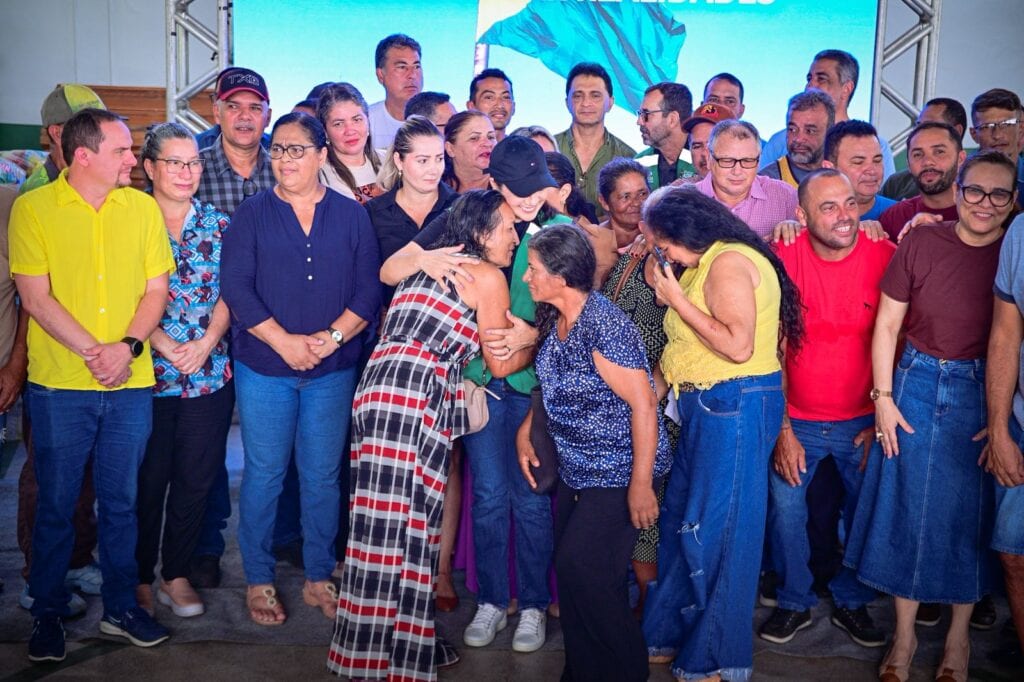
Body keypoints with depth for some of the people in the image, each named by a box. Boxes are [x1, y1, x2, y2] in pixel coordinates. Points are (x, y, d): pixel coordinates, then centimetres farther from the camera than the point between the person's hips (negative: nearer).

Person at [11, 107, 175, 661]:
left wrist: (128, 347, -12)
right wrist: (93, 353, -15)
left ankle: (120, 607, 27)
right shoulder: (32, 208, -3)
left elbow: (156, 290, 4)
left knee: (121, 501, 12)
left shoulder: (143, 208, 5)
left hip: (131, 385, 2)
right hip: (59, 385, -2)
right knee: (55, 503, 9)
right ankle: (46, 613, 27)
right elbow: (36, 298, -8)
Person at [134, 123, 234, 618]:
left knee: (196, 479, 8)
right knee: (147, 480, 5)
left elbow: (228, 292, 5)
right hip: (147, 373, -2)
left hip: (209, 373, 3)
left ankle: (176, 574, 24)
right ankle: (139, 577, 23)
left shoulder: (217, 224, 8)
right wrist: (163, 344, -15)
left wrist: (207, 341, -11)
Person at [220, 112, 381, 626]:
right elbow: (236, 288, -6)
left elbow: (369, 289, 0)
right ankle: (259, 581, 19)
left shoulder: (351, 216, 5)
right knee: (263, 475, 5)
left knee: (323, 477, 8)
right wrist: (283, 341, -14)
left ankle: (319, 578, 22)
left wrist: (331, 338, -13)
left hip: (333, 370, 1)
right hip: (263, 367, -1)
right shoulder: (251, 215, 2)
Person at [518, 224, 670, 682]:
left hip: (619, 473, -8)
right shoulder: (554, 319, 1)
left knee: (582, 571, -8)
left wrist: (641, 484, -23)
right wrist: (526, 430, 5)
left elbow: (644, 404, -24)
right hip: (576, 469, 8)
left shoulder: (603, 326, -24)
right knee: (570, 569, 11)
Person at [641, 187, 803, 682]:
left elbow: (739, 346, -23)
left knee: (716, 530, 1)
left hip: (737, 404, -10)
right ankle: (672, 635, 31)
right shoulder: (710, 264, 15)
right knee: (681, 520, 16)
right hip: (709, 405, 10)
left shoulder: (729, 262, -14)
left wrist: (677, 299, -15)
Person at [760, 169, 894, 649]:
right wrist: (781, 429, -9)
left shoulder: (887, 257, -12)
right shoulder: (783, 258, -12)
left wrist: (882, 420, -6)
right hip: (796, 420, 0)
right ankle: (794, 602, 28)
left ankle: (852, 603, 34)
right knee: (786, 510, 5)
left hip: (862, 421, 0)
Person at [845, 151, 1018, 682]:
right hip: (916, 384, 1)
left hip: (984, 393, 0)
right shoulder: (921, 243, -5)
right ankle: (904, 634, 24)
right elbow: (886, 325, -1)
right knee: (906, 507, 7)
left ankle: (958, 635, 29)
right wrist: (883, 398, -4)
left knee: (969, 515, 9)